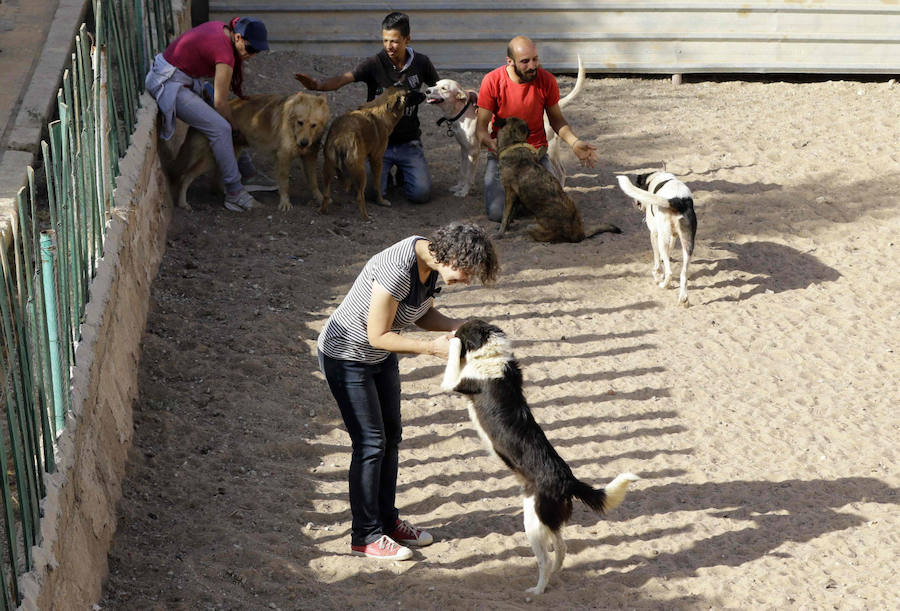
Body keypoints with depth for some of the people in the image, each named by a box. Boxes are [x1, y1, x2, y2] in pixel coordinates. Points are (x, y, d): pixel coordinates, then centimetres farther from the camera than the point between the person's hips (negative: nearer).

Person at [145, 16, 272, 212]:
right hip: (169, 84, -10)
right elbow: (220, 103, -14)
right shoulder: (225, 53, -23)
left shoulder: (221, 28, 1)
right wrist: (233, 126, 0)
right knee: (220, 128, -15)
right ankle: (234, 193, -9)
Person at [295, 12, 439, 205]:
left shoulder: (421, 63, -3)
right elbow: (344, 79, -27)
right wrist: (318, 85, -47)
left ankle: (403, 171, 22)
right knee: (373, 192, -17)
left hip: (408, 143, 2)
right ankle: (386, 171, 19)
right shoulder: (375, 64, -13)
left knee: (421, 194, -13)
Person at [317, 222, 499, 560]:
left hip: (380, 356, 9)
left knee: (391, 436, 15)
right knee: (370, 443, -4)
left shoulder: (433, 258, -9)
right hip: (346, 357, -9)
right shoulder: (397, 270, -36)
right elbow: (378, 335, -28)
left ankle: (387, 521, 29)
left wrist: (457, 326, -12)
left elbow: (423, 314, 5)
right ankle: (365, 536, 8)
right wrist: (434, 348, -28)